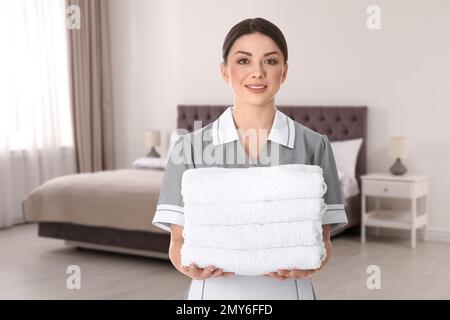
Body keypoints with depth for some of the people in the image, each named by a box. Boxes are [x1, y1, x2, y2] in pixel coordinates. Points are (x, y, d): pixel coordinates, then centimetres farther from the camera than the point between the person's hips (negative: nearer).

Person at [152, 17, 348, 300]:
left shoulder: (314, 146, -4)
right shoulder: (191, 147, -4)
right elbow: (178, 242, -2)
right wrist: (190, 266, -23)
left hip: (287, 291, 0)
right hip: (216, 291, 0)